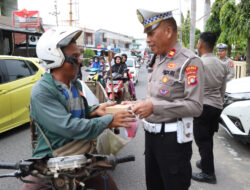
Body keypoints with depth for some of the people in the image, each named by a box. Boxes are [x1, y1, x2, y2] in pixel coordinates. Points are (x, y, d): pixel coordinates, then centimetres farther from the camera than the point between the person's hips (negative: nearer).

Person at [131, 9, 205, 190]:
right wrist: (140, 104, 3)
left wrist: (154, 107, -26)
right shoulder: (158, 61, 12)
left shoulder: (189, 61, -14)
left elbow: (195, 106, -22)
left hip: (173, 138, -8)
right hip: (151, 134, 8)